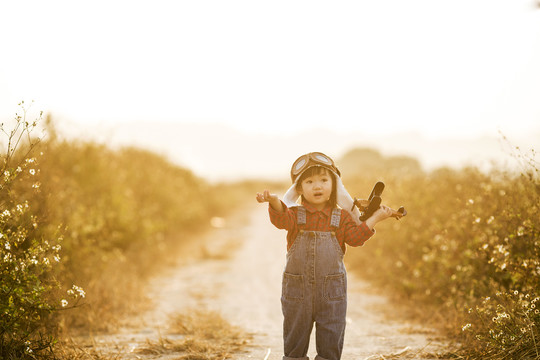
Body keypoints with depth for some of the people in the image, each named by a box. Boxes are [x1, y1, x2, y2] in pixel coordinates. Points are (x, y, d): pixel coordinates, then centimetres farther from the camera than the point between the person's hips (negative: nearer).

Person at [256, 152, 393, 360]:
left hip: (331, 291, 1)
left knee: (331, 342, 5)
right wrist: (274, 202, -44)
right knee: (294, 339, 9)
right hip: (297, 289, 0)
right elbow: (282, 218, -22)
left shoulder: (341, 217, 4)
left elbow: (355, 237, -4)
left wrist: (374, 219, -10)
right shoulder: (295, 214, -2)